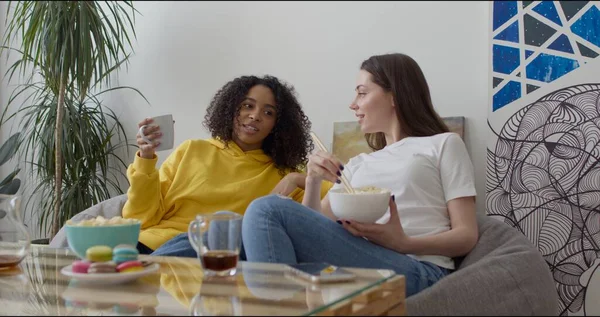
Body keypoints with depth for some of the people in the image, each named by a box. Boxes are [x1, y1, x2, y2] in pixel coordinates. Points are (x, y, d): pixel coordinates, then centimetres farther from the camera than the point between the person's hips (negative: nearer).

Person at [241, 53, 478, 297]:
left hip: (416, 270, -5)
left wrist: (403, 243, -15)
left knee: (267, 210, -21)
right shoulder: (358, 164, 30)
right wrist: (313, 182, -1)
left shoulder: (443, 144, 15)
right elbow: (315, 227, 18)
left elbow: (466, 235, 3)